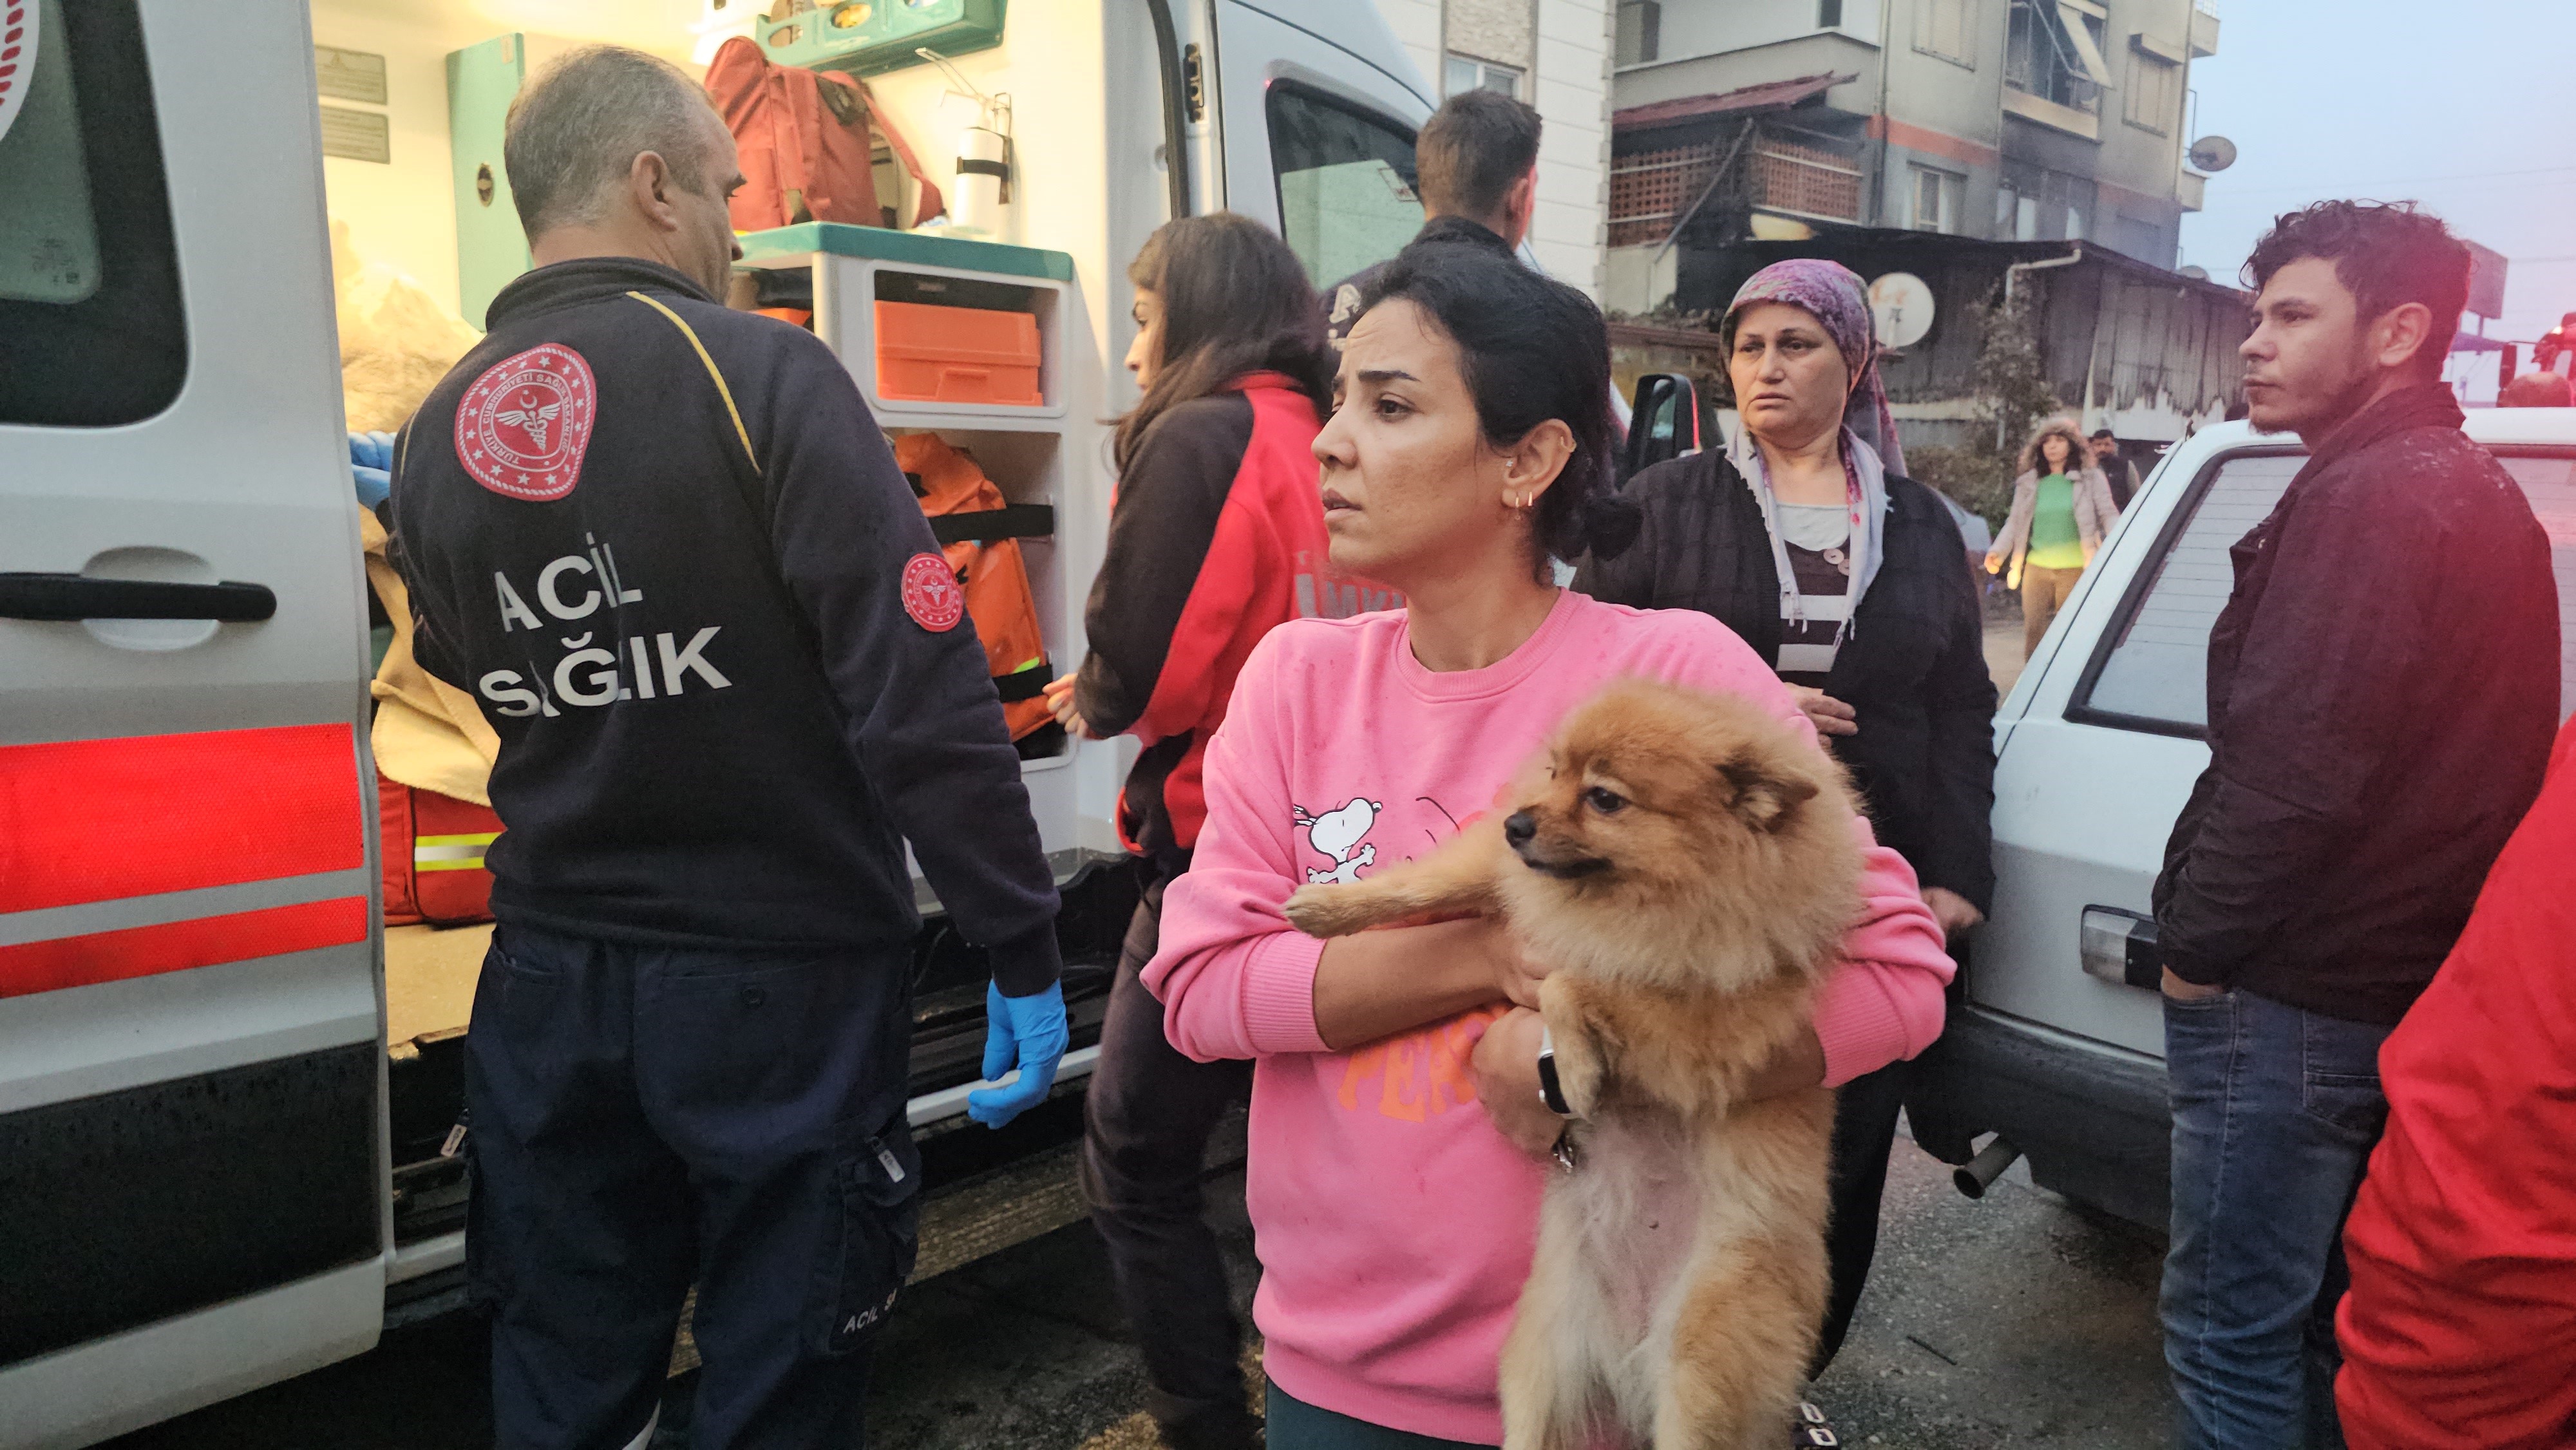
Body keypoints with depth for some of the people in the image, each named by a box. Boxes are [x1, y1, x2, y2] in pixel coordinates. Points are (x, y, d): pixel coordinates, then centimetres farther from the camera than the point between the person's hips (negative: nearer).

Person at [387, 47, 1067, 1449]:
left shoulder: (436, 436, 3)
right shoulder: (763, 377, -14)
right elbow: (923, 696, -20)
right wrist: (1023, 951, -15)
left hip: (549, 986, 6)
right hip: (779, 979, -5)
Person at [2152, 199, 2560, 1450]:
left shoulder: (2371, 499, -17)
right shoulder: (2475, 492, 16)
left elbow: (2293, 765, -24)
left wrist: (2198, 939, -11)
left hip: (2292, 1002, -10)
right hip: (2403, 975, 10)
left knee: (2233, 1331, 1)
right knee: (2325, 1314, 22)